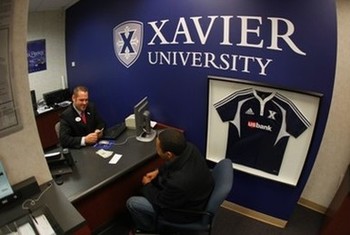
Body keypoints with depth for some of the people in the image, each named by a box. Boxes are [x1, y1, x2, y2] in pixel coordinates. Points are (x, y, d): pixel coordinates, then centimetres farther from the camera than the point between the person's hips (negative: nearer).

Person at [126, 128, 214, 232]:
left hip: (185, 209, -7)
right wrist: (158, 171, 0)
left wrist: (147, 185, -3)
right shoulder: (188, 147, -22)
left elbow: (161, 201, -19)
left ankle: (148, 229, 28)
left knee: (132, 203, 0)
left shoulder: (178, 182, -42)